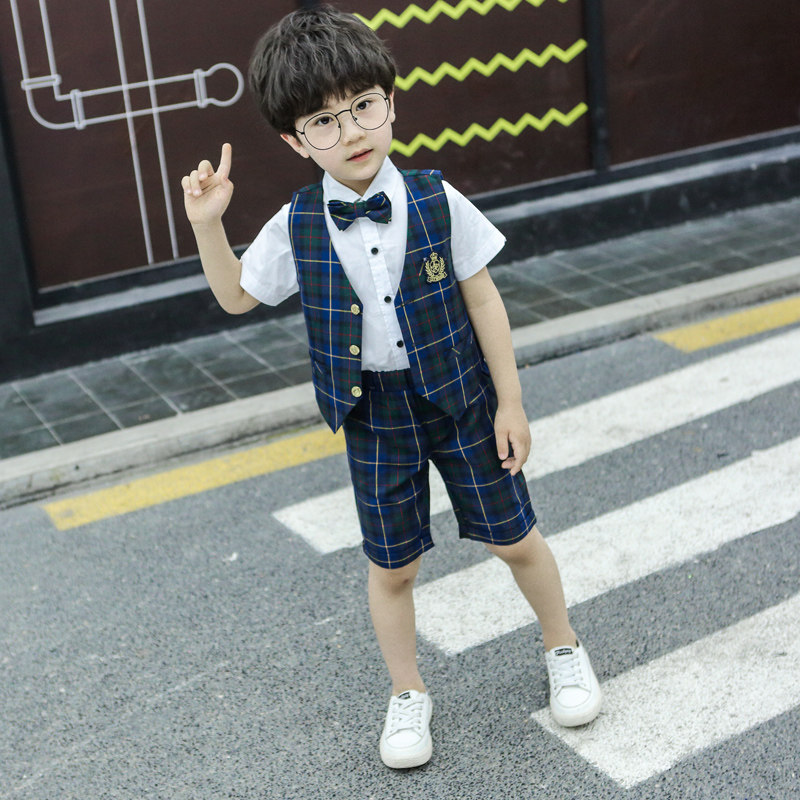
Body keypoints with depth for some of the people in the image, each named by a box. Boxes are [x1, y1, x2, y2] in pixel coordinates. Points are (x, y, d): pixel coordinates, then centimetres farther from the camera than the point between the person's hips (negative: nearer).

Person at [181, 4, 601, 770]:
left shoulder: (437, 203, -13)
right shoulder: (295, 227, -9)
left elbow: (482, 300, -5)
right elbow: (236, 297, 6)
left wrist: (510, 402, -4)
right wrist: (207, 224, -10)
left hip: (459, 396, -1)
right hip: (373, 411, 1)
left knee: (512, 536, 11)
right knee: (392, 565, 11)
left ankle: (563, 649, 39)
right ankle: (407, 694, 34)